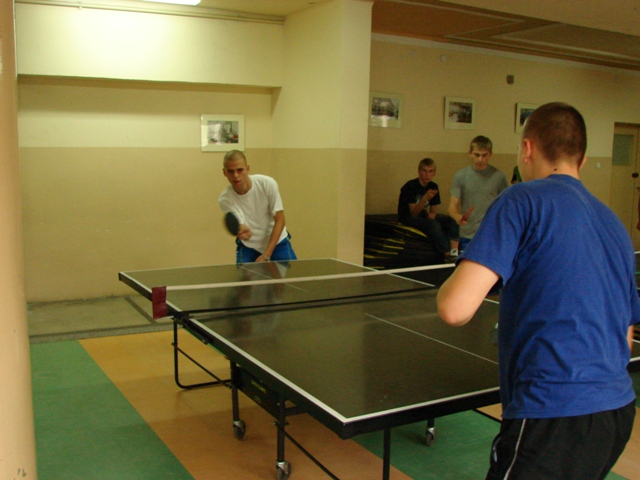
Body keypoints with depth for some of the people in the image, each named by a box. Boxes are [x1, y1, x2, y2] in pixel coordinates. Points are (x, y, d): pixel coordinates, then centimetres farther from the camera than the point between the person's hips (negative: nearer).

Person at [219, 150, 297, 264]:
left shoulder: (267, 184, -22)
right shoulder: (225, 200, -20)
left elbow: (280, 220, -16)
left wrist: (266, 256, -20)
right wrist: (243, 233, -50)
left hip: (277, 242, 0)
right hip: (248, 246, 0)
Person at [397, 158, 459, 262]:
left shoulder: (433, 186, 1)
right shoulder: (410, 186, -18)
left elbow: (433, 210, 9)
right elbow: (414, 213, -22)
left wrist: (432, 214, -15)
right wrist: (425, 198, -36)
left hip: (423, 215, 7)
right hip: (407, 217, -7)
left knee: (452, 220, -14)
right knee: (433, 224, -33)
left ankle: (454, 252, -29)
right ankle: (447, 254, -30)